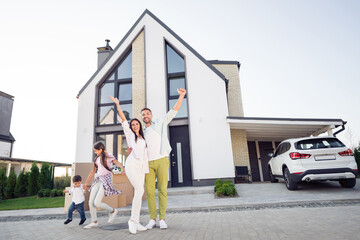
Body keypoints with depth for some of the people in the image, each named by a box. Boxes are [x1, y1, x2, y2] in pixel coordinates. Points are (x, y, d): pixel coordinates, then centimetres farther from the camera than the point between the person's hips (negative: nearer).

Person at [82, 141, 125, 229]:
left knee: (97, 203, -14)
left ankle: (112, 211, 10)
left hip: (106, 180, -7)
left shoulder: (109, 157, -5)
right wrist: (86, 182, 25)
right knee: (91, 202, 1)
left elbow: (119, 164, -20)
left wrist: (122, 169, -43)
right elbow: (93, 171, 22)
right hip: (98, 180, 7)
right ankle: (94, 222, 17)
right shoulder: (97, 159, 14)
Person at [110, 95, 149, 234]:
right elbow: (123, 120, 1)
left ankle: (136, 223, 5)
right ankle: (133, 220, -11)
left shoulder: (143, 139, 22)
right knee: (140, 190, -20)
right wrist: (117, 105, -5)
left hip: (141, 166, 5)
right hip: (131, 164, -5)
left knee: (139, 192, -1)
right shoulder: (129, 134, 9)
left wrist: (146, 169, 11)